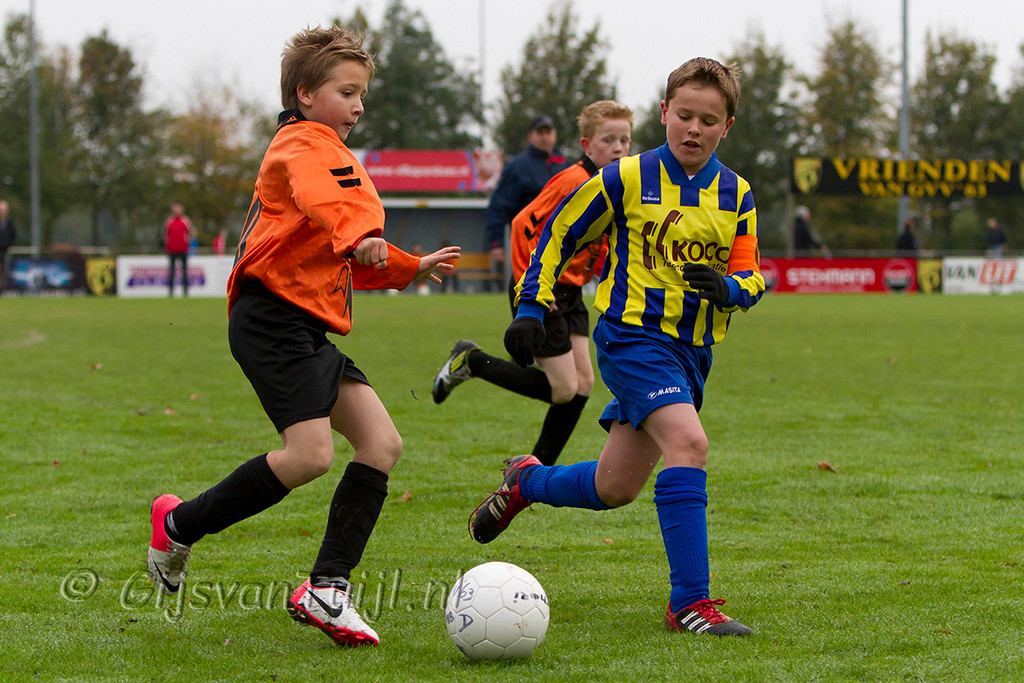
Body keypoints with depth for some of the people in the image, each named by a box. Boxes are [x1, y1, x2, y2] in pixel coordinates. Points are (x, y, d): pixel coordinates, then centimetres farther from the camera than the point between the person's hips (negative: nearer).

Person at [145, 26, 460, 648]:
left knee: (382, 443, -2)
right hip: (272, 319, -11)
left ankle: (327, 590, -4)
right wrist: (359, 238, -49)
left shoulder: (328, 153, 28)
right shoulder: (306, 143, -6)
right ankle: (179, 526, -2)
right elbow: (324, 200, -31)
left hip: (308, 330, 11)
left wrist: (411, 268, 34)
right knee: (309, 454, -21)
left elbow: (351, 264, 38)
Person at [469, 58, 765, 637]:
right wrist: (531, 307, -2)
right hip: (632, 335, -6)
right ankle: (690, 602, -27)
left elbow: (751, 277, 7)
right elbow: (559, 234, 4)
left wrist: (728, 286, -16)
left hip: (692, 350, 6)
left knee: (615, 489, 13)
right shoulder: (627, 179, -6)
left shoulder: (736, 196, 5)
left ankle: (526, 482, 44)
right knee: (689, 443, -28)